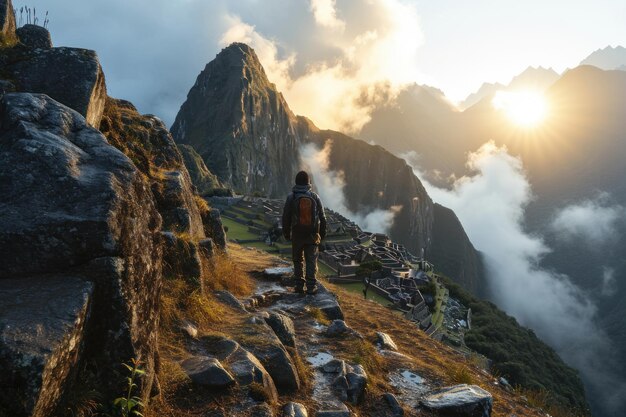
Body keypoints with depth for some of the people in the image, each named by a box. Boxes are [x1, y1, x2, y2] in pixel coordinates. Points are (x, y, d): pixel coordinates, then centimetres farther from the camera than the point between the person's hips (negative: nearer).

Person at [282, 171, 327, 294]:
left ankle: (299, 286, 15)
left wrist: (286, 233, 11)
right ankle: (311, 287, 3)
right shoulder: (315, 197, -3)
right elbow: (322, 217, 2)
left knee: (298, 261, 12)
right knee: (311, 261, 5)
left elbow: (286, 217, -2)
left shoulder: (291, 197, -6)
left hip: (297, 234, 0)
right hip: (312, 235, 0)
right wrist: (322, 233, 13)